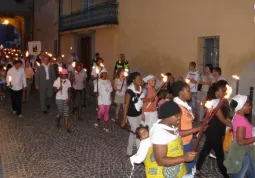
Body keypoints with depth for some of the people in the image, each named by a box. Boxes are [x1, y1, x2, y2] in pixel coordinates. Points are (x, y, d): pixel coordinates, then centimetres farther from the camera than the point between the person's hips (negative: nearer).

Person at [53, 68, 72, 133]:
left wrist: (68, 99, -7)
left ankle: (66, 127, 1)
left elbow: (69, 91, 2)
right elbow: (55, 90, -7)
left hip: (66, 99, 3)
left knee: (66, 113, -1)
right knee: (60, 113, 0)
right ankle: (58, 120, 34)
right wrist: (59, 89, -28)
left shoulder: (68, 81, 2)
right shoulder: (56, 81, -7)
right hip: (59, 99, -2)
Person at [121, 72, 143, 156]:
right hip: (132, 116, -7)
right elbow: (126, 105, -16)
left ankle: (129, 152, 36)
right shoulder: (129, 91, -22)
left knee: (133, 133, 19)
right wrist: (124, 119, -13)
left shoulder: (141, 89, -3)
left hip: (139, 114, 7)